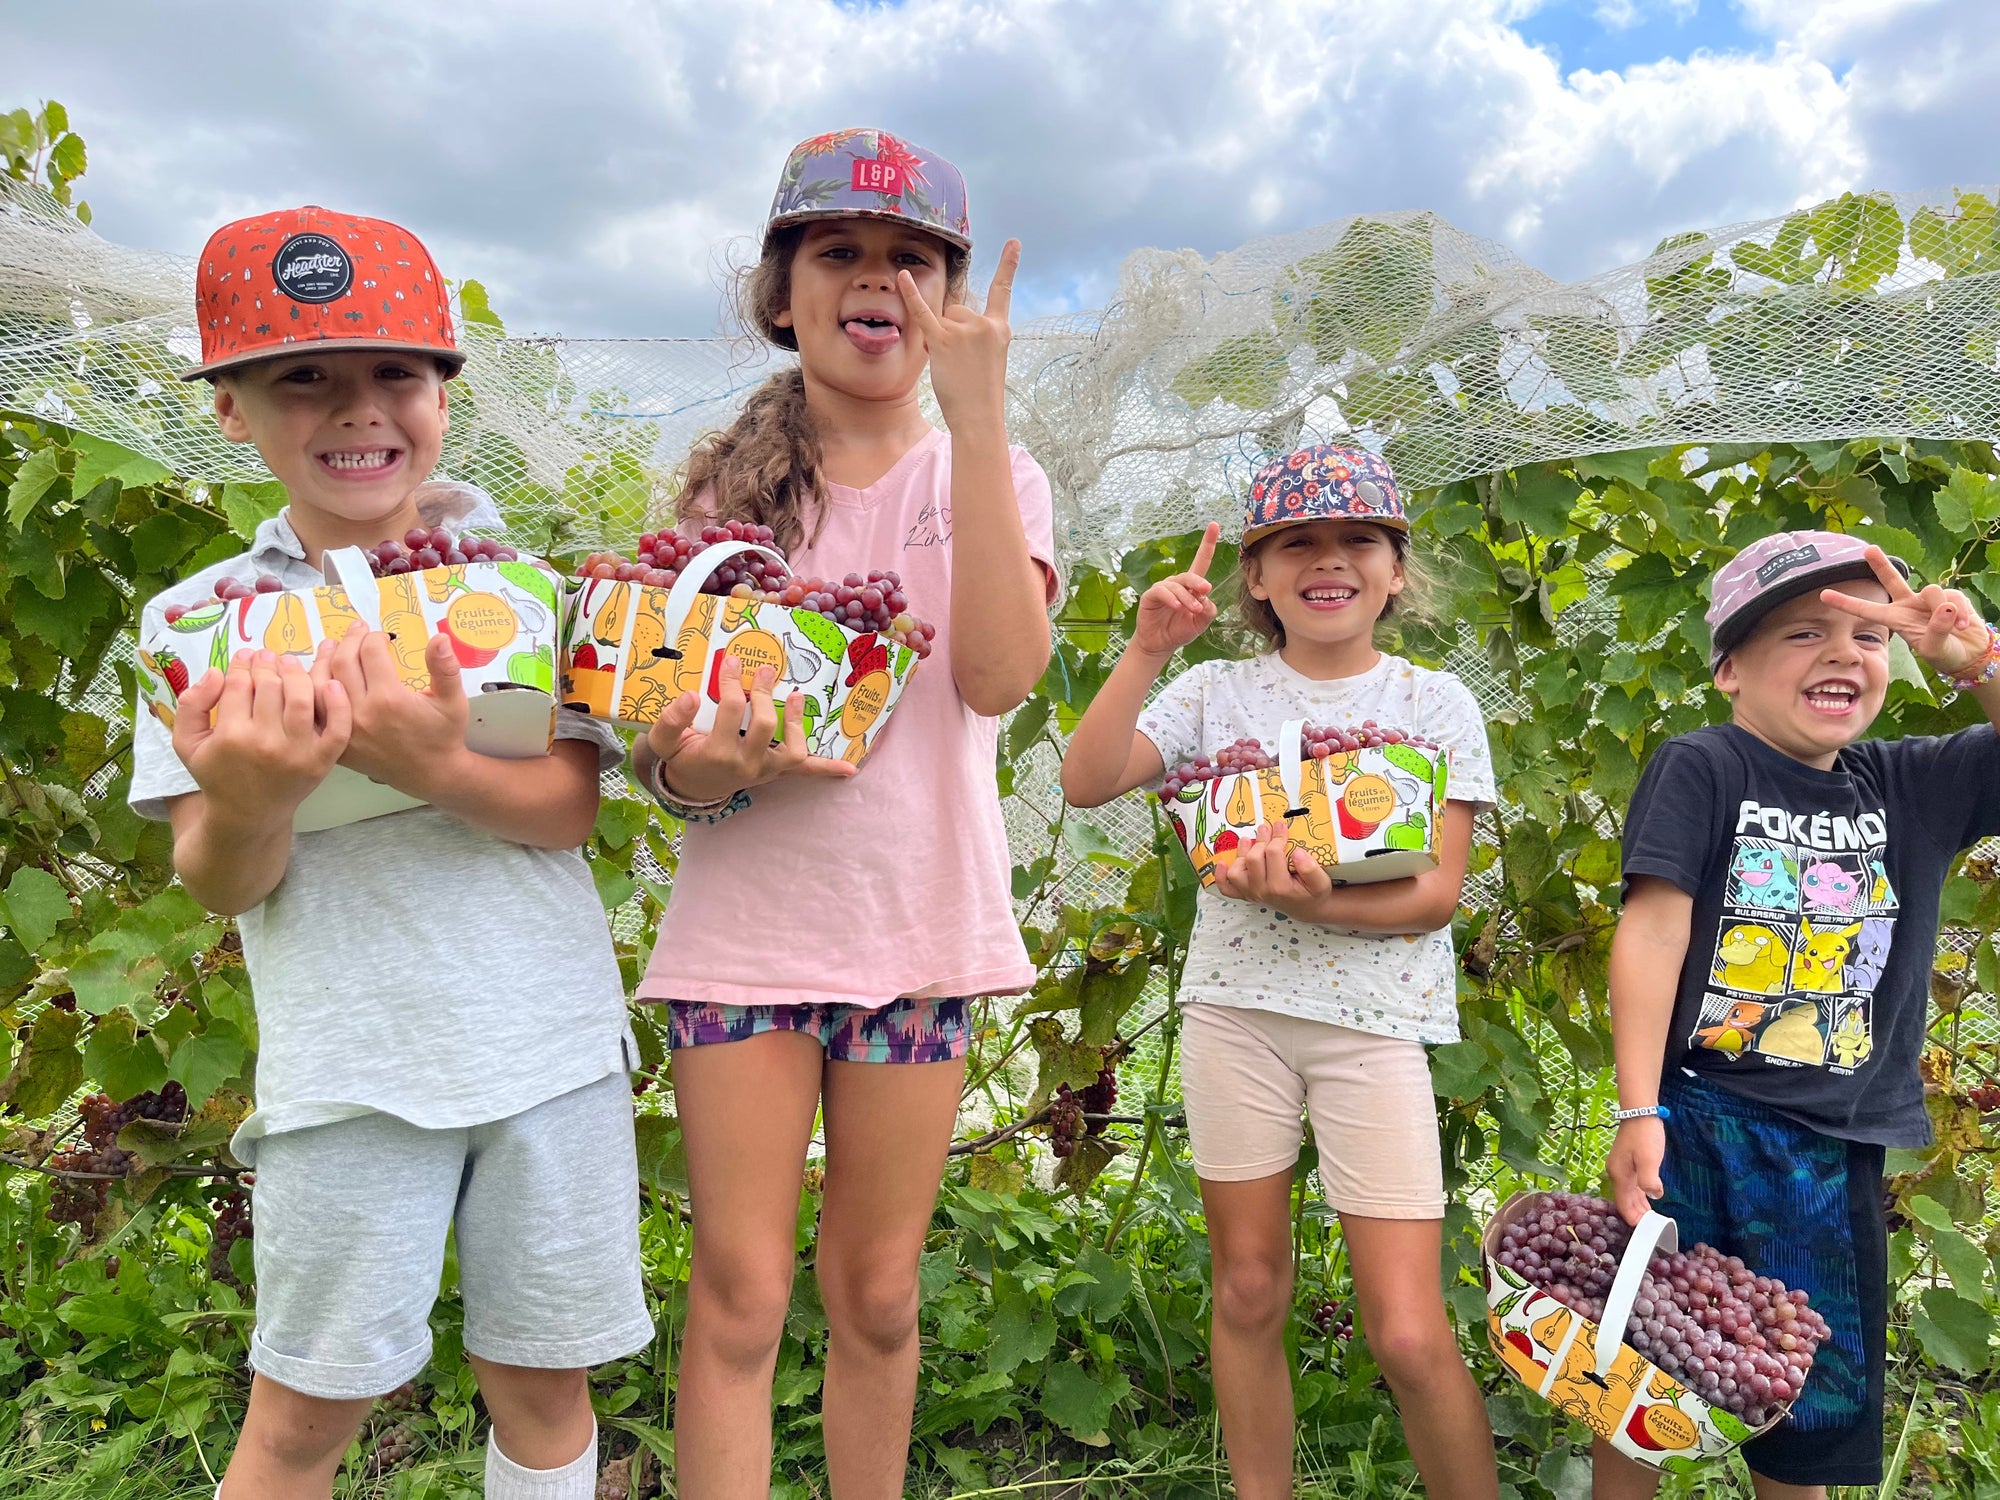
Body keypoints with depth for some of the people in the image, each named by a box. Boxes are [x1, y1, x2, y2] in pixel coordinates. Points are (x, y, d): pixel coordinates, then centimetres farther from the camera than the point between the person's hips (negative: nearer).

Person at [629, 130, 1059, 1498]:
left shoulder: (986, 475, 4)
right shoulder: (726, 485, 6)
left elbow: (999, 676, -16)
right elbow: (661, 744, 4)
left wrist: (975, 417, -17)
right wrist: (706, 761, -20)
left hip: (922, 925, 0)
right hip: (747, 928, 0)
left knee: (877, 1293, 12)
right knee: (741, 1293, 2)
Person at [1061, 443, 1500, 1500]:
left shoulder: (1435, 703, 2)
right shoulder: (1217, 693, 5)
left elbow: (1438, 891, -6)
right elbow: (1085, 782, -7)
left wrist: (1312, 900, -22)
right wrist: (1146, 652, -15)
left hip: (1375, 1019, -2)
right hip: (1234, 1005, 2)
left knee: (1409, 1334, -4)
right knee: (1248, 1293, 13)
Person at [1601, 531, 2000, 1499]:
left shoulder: (1915, 787, 7)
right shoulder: (1700, 769, -7)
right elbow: (1654, 929, -13)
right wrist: (1637, 1111, -18)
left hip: (1832, 1142, 4)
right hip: (1693, 1118, -4)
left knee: (1822, 1401, 15)